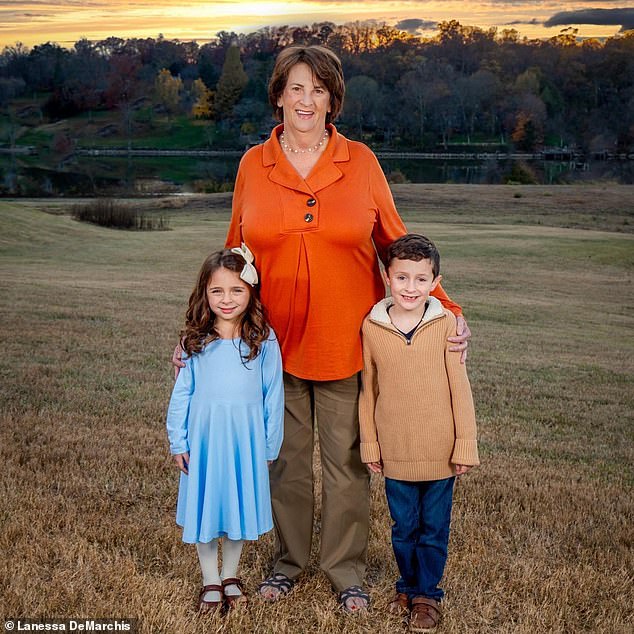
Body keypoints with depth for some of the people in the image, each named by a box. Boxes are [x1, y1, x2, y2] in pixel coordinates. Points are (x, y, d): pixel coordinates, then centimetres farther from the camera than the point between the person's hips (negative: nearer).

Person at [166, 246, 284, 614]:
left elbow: (273, 395, -1)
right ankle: (210, 582, 26)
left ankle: (231, 576, 32)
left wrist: (270, 446, 2)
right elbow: (182, 393, 2)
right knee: (204, 507, 9)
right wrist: (178, 442, 2)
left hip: (245, 438, 0)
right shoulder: (195, 341, -4)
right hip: (204, 437, 1)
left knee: (239, 506, 12)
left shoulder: (264, 340, -7)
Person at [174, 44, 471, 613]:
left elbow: (397, 246, 1)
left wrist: (447, 310, -9)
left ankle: (346, 570, 27)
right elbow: (235, 256, 8)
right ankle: (289, 560, 34)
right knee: (285, 458, 14)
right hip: (275, 342, 1)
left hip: (346, 345, -1)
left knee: (347, 462, 8)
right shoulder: (253, 165, 2)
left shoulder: (360, 161, -2)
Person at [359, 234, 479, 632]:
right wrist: (369, 445, 6)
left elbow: (460, 388, -5)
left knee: (434, 529, 12)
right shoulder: (372, 327, -4)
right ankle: (408, 587, 37)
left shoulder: (446, 323, -9)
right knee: (403, 528, 16)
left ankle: (427, 595, 29)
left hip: (439, 451, -1)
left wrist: (466, 445, -5)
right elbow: (368, 390, 4)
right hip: (395, 452, 2)